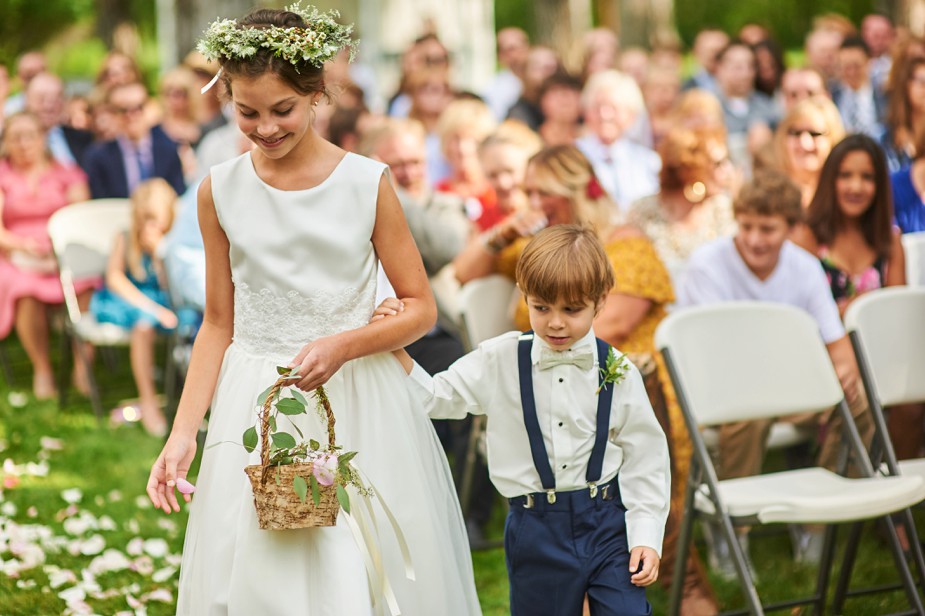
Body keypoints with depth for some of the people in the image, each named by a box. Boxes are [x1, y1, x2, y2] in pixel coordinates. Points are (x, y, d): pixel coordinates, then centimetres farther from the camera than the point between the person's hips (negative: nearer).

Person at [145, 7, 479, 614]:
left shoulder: (367, 184, -5)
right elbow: (218, 324, 8)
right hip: (255, 409, 2)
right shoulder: (220, 192, 1)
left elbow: (421, 308, 0)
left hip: (357, 406, -2)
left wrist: (343, 344, -17)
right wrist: (183, 433, 1)